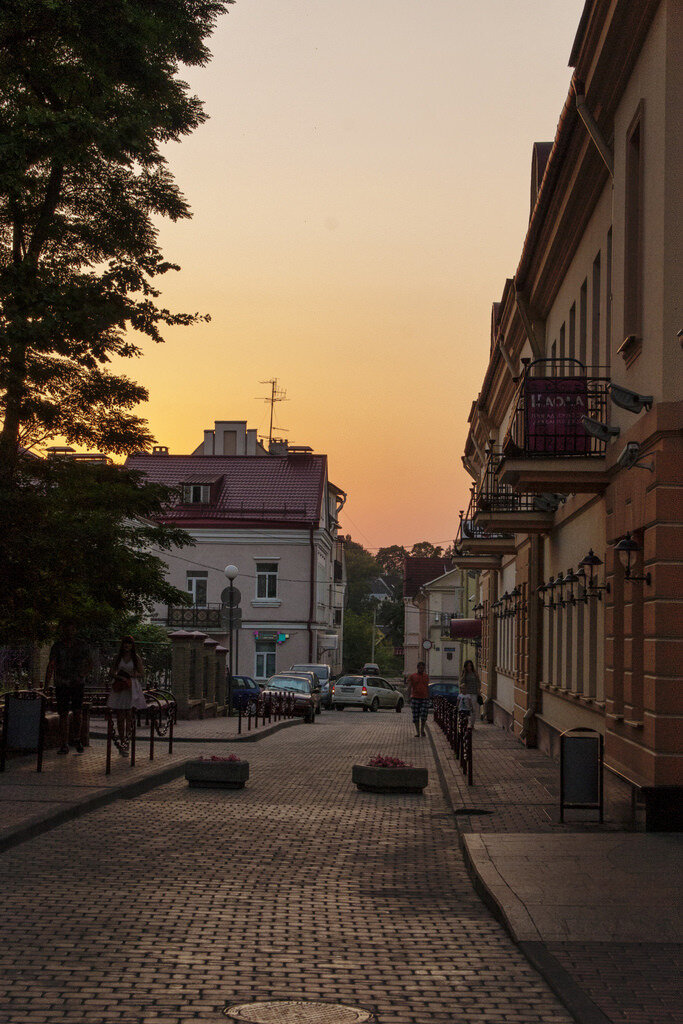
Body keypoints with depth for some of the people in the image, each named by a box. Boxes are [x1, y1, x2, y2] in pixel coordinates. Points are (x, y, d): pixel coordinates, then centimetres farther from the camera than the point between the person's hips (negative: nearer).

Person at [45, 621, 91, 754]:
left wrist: (80, 677, -8)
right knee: (63, 714, -1)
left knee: (77, 712, -6)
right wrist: (46, 685, -15)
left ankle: (77, 740, 14)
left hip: (77, 684, 0)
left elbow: (88, 664, 9)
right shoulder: (57, 646, -1)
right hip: (61, 684, 0)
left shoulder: (81, 645, 1)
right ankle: (64, 745, 4)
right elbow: (51, 666, -6)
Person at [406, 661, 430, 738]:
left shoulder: (426, 676, 14)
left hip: (424, 699, 2)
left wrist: (428, 698, 19)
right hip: (415, 698, -2)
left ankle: (422, 729, 9)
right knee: (416, 715, -1)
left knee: (424, 714, -9)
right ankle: (417, 731, 8)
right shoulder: (412, 676, 4)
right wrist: (409, 697, -11)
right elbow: (409, 687, 0)